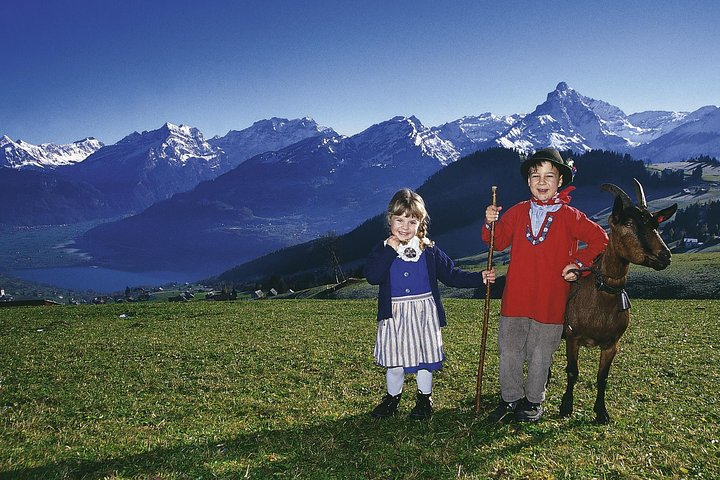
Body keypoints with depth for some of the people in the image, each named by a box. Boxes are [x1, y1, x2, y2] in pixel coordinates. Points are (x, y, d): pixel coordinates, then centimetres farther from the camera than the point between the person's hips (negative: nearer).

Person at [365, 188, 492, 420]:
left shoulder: (429, 250, 1)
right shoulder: (383, 249, -3)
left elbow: (451, 274, 4)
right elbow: (372, 276, -18)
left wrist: (479, 277, -6)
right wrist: (390, 250, -19)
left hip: (424, 313, 1)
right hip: (394, 315, 0)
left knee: (424, 358, 12)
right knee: (394, 362, 9)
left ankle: (424, 399, 32)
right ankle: (392, 398, 32)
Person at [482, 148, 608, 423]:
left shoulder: (569, 216, -3)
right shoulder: (517, 212, 5)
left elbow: (599, 240, 4)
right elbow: (499, 242, 12)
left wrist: (578, 264, -5)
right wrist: (491, 223, -6)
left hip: (550, 299, -2)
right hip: (515, 296, 3)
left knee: (540, 354, 10)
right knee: (509, 350, 8)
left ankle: (534, 401, 29)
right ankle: (510, 398, 26)